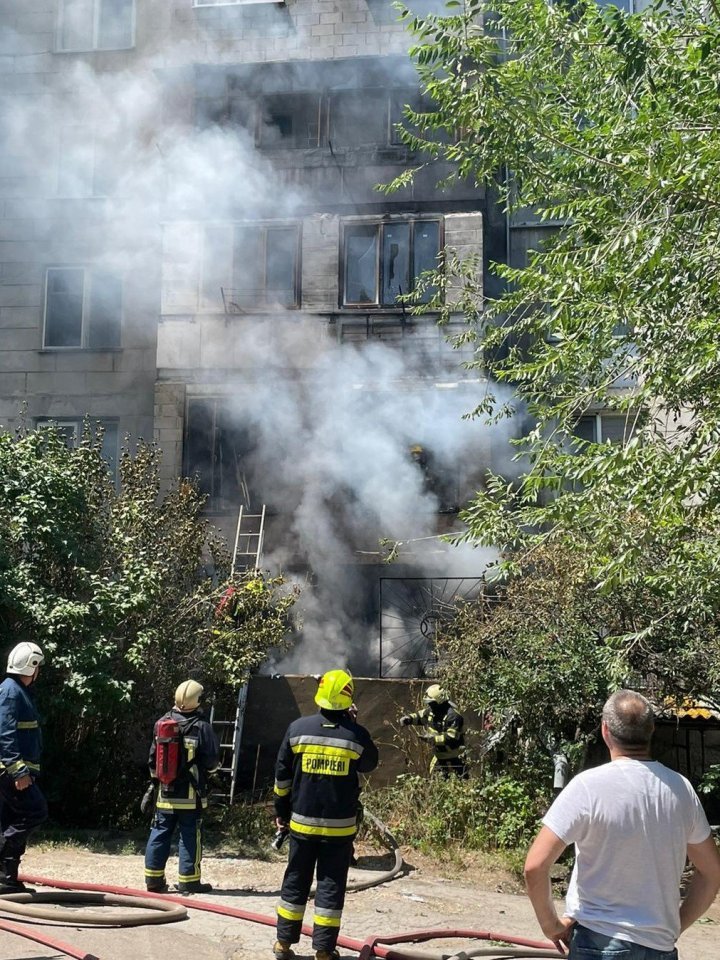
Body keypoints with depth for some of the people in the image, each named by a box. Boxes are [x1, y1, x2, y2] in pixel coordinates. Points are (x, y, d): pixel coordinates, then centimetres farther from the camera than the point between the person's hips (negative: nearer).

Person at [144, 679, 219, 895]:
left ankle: (154, 879, 14)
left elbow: (153, 757, 8)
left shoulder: (162, 723, 0)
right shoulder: (201, 727, -12)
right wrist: (204, 772, 14)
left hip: (165, 792, 4)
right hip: (191, 794, -4)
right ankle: (188, 880, 6)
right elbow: (212, 760, -8)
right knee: (190, 836, 3)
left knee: (160, 834, 11)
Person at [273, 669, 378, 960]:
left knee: (295, 882, 14)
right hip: (339, 826, -2)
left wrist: (281, 812, 13)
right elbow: (370, 764, 12)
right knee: (331, 887, 6)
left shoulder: (298, 728, -5)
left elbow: (282, 776, 1)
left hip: (302, 821, 2)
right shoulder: (356, 734, -9)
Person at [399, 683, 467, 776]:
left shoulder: (453, 716, -29)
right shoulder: (431, 711, -3)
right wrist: (408, 718, -6)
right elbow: (419, 716, 15)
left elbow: (452, 738, -31)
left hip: (455, 757, -8)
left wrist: (433, 739, -33)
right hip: (439, 755, 8)